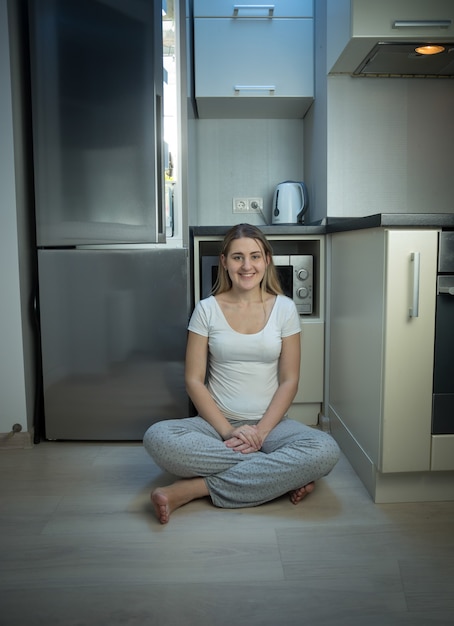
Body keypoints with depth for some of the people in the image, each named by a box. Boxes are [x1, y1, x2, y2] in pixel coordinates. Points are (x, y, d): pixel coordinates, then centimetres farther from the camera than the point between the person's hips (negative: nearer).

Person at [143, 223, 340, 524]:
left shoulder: (284, 308, 1)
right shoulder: (207, 310, 0)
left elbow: (289, 381, 0)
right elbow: (194, 380, -3)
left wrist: (261, 432, -13)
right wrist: (228, 431, -14)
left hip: (270, 423, 0)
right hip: (216, 423, 0)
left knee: (325, 450, -30)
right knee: (158, 438, -31)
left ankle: (194, 489, -22)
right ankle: (284, 474, -20)